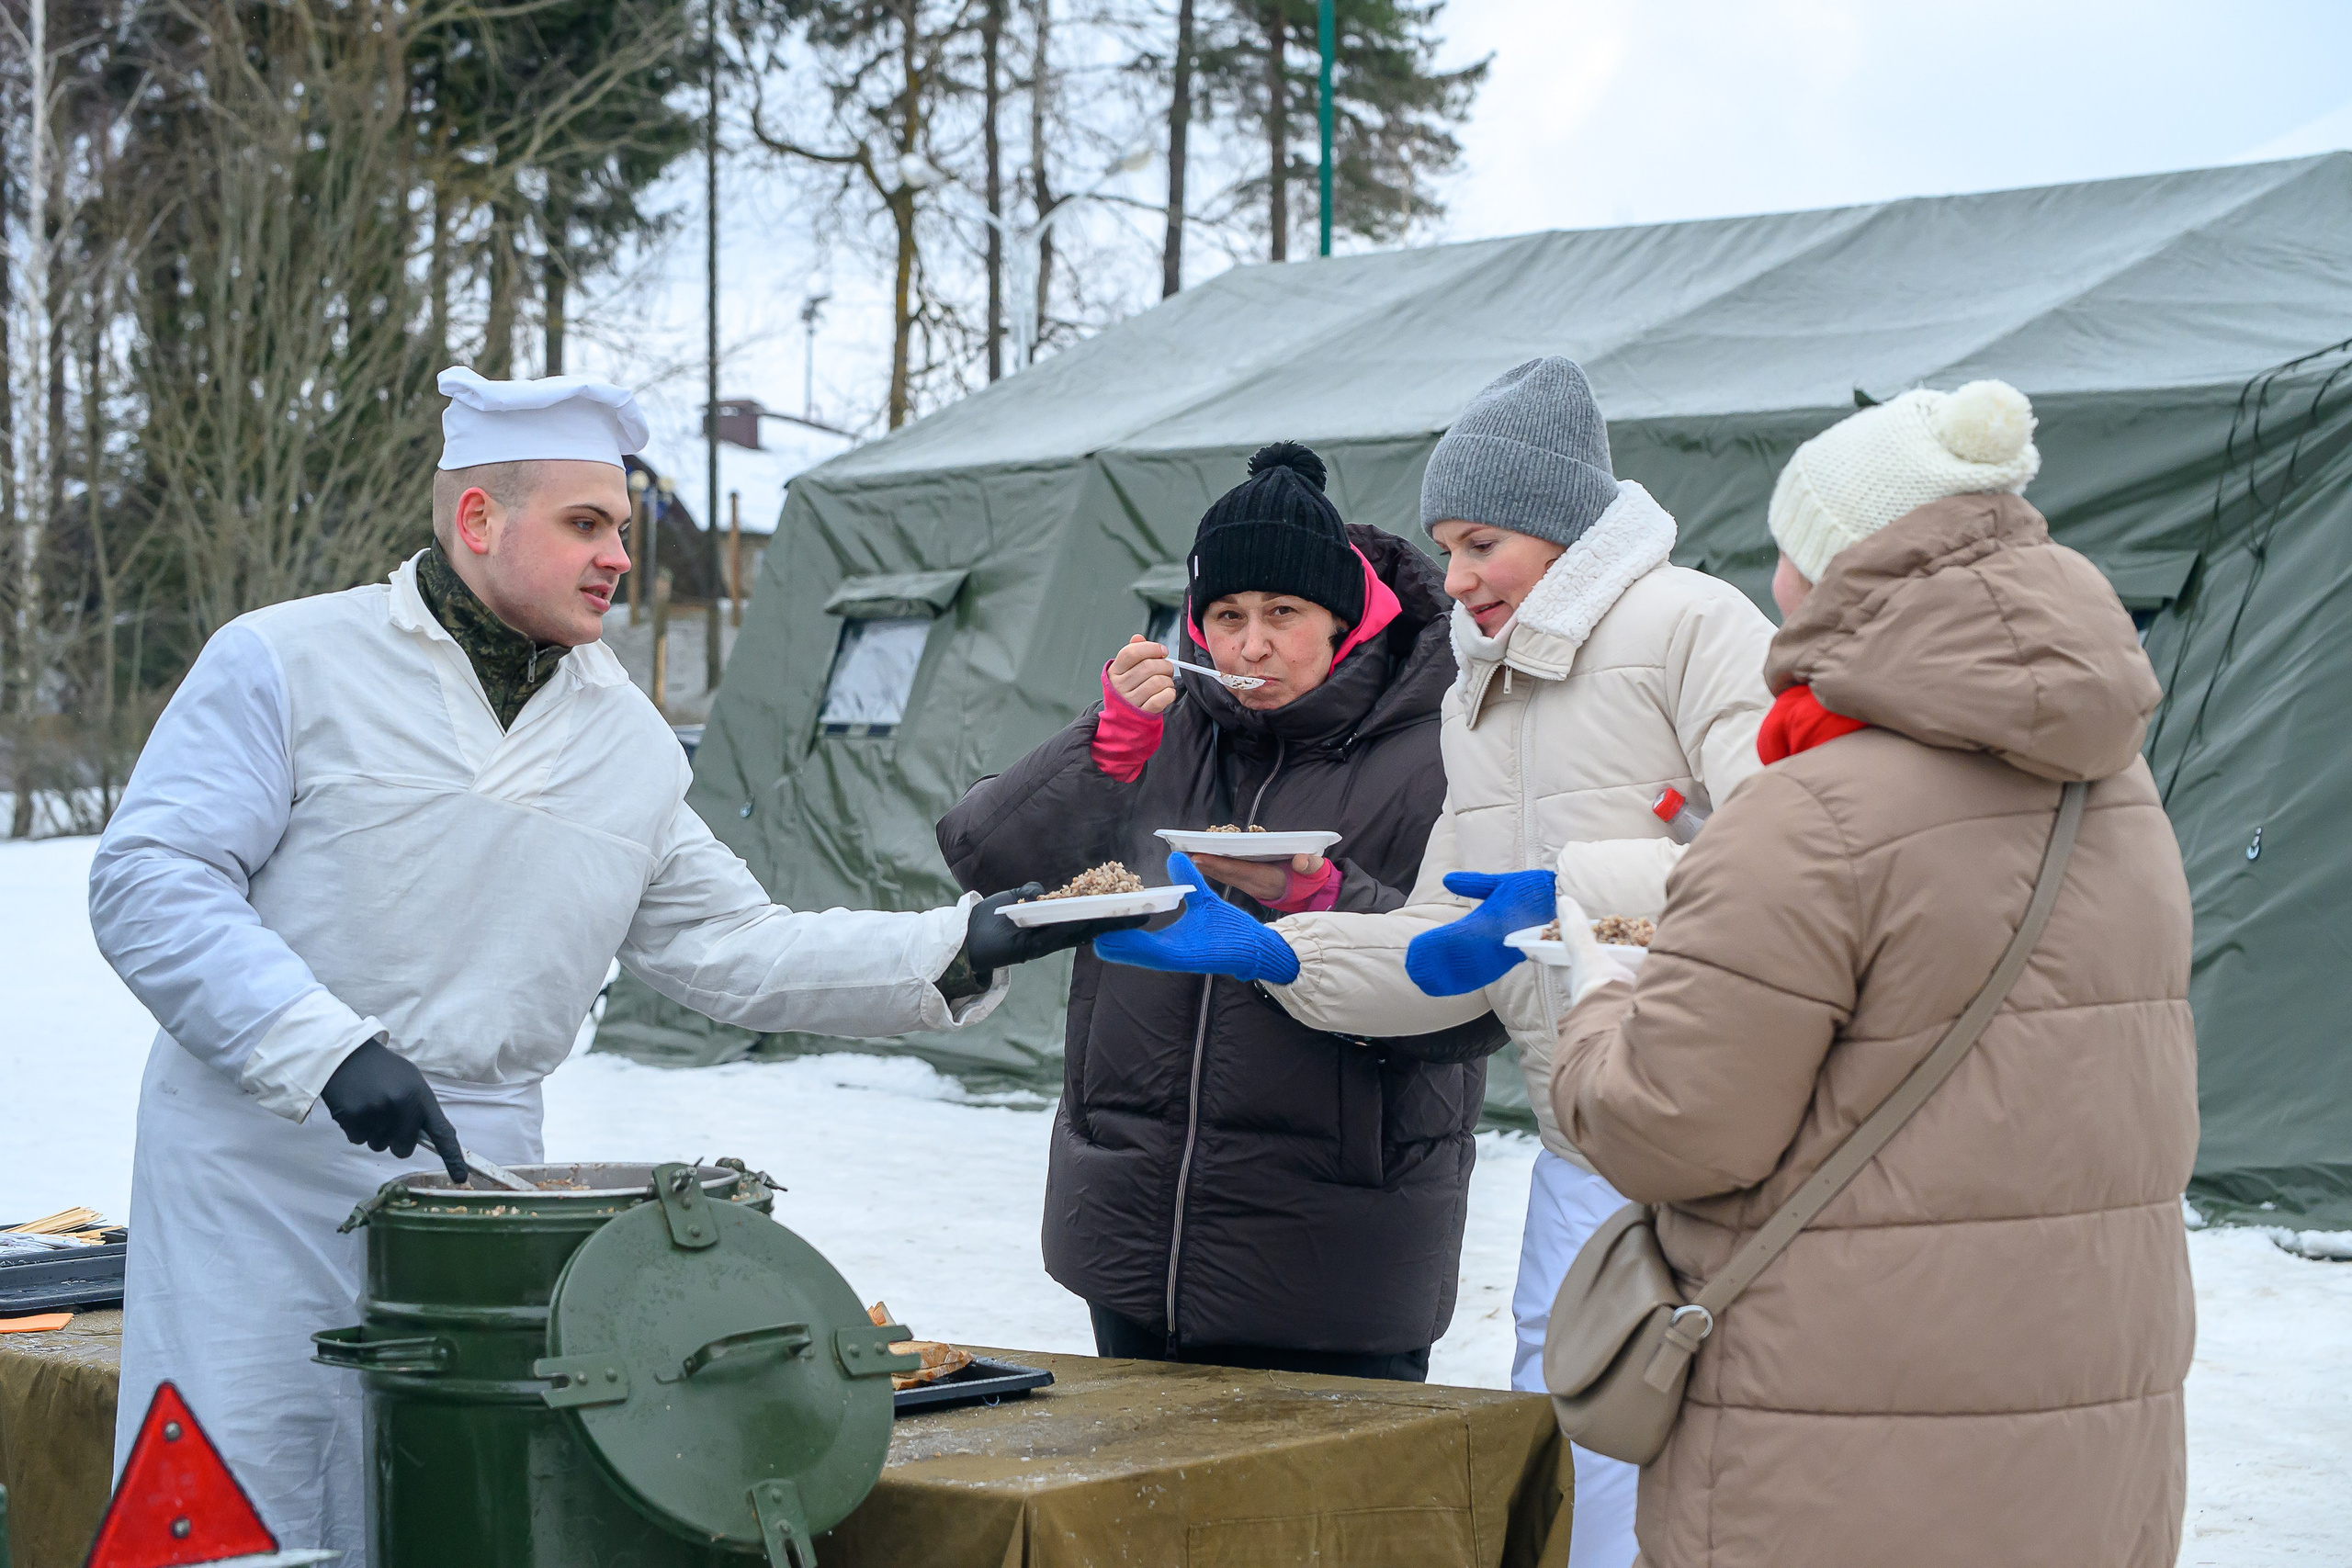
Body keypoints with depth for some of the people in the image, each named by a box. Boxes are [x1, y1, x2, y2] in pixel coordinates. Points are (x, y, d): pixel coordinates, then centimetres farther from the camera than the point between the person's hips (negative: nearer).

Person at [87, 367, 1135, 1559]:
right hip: (259, 1181, -4)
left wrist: (957, 951, 2)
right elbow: (150, 882, -10)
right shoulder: (286, 664, -3)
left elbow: (736, 953, 13)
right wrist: (328, 1048, -20)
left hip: (473, 1187, 4)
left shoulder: (628, 741, 12)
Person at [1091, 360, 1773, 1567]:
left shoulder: (1690, 626, -6)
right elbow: (1449, 952, 16)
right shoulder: (1478, 697, 19)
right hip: (1580, 1172, 8)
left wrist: (1574, 891, -23)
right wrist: (1261, 949, 3)